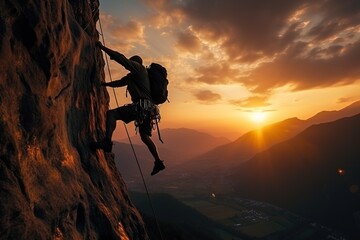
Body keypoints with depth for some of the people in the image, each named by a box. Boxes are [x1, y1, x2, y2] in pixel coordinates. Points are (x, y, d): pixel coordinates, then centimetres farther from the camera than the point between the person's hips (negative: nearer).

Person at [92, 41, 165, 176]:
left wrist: (102, 47, 3)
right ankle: (158, 162, 22)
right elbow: (121, 82, 40)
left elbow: (121, 58, -5)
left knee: (111, 114, -13)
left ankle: (107, 142, -30)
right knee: (145, 136, 17)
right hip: (148, 108, 10)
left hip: (141, 106, -10)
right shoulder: (134, 75, 30)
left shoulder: (138, 67, 5)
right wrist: (105, 84, 48)